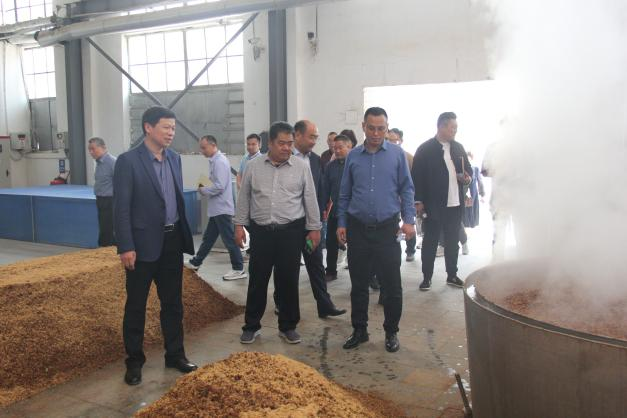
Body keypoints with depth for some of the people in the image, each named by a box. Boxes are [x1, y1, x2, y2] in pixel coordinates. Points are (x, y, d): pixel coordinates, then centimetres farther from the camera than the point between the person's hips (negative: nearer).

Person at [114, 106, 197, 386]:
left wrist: (183, 234, 12)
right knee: (136, 305, 8)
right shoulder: (128, 161, -12)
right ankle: (134, 361, 22)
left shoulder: (174, 158, 8)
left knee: (173, 302, 14)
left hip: (172, 241, 6)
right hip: (143, 243, -6)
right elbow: (121, 208, -13)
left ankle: (175, 354, 28)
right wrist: (126, 247, -16)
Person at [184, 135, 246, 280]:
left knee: (229, 239, -4)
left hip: (221, 208, -10)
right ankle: (195, 262, 31)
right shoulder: (215, 160, 11)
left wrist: (203, 190, -11)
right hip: (216, 208, 10)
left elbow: (220, 186, -24)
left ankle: (238, 269, 3)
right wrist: (204, 187, 5)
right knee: (208, 237, 19)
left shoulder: (220, 161, -18)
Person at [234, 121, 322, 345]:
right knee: (257, 280, 7)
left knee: (288, 281, 6)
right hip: (260, 231, 1)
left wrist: (314, 228, 1)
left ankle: (287, 326, 21)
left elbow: (310, 199, 2)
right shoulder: (254, 166, 2)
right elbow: (244, 198, 7)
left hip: (291, 232, 0)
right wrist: (239, 225, 3)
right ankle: (251, 325, 21)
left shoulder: (302, 167, -1)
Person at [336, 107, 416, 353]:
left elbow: (406, 189, 2)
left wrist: (408, 220, -8)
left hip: (387, 229, -2)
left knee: (391, 285, 4)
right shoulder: (353, 156, 6)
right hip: (357, 229, 2)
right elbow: (345, 194, 10)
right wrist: (341, 224, 6)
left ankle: (391, 332, 21)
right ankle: (359, 330, 25)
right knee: (358, 284, 10)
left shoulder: (396, 154, 0)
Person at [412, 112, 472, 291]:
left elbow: (468, 168, 20)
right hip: (433, 204, -5)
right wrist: (418, 201, -11)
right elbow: (417, 176, -8)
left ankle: (452, 275, 25)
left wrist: (468, 177, -4)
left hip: (455, 204, 5)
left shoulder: (458, 147, 10)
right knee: (430, 241, 5)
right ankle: (427, 277, 15)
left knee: (453, 241, 13)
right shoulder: (425, 149, -7)